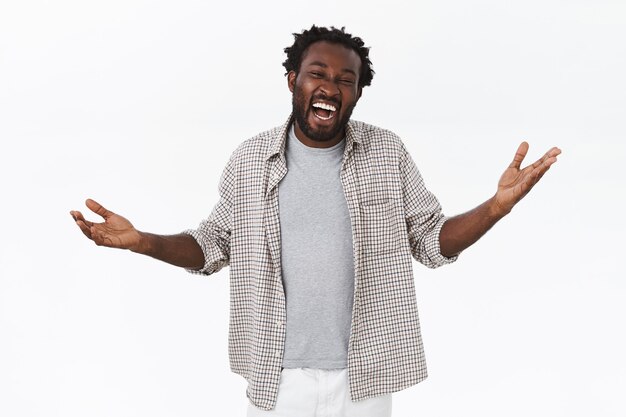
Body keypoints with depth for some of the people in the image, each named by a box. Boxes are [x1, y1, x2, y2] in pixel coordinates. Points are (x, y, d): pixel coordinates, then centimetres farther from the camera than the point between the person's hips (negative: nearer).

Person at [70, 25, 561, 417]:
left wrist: (496, 207, -15)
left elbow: (431, 239, 2)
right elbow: (215, 245, 7)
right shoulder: (249, 160, -2)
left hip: (364, 377, 0)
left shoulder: (388, 154, -3)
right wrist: (142, 241, -9)